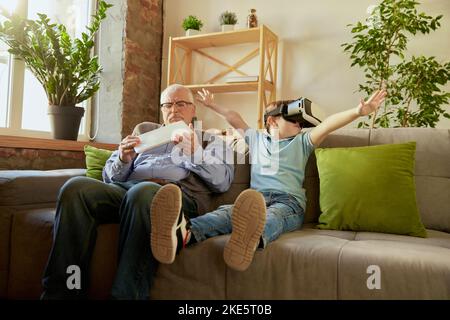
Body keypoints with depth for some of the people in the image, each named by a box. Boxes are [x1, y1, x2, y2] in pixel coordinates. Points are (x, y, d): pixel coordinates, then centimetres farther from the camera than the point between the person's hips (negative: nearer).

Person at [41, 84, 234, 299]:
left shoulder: (208, 139, 25)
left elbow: (223, 182, 7)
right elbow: (110, 177, 24)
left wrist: (194, 153, -6)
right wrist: (122, 159, 2)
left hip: (176, 192, -3)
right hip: (126, 188, 4)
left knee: (142, 193, -39)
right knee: (76, 187, -26)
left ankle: (126, 294, -35)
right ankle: (61, 292, -23)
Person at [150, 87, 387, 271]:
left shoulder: (302, 142, 25)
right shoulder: (256, 138, 31)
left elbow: (328, 124, 10)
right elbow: (235, 119, 40)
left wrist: (358, 111, -1)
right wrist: (212, 105, 46)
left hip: (288, 201, -1)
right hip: (256, 198, 1)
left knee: (272, 215, -39)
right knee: (228, 211, -32)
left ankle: (249, 241, -73)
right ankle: (183, 235, -62)